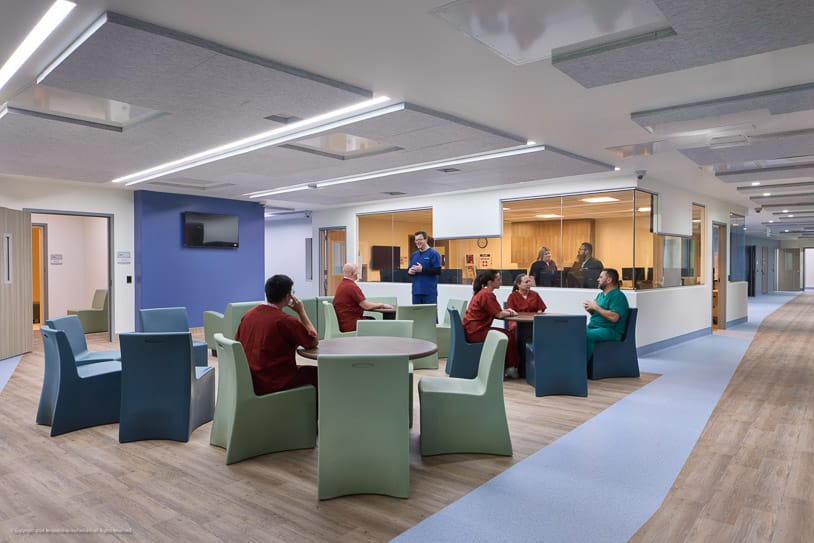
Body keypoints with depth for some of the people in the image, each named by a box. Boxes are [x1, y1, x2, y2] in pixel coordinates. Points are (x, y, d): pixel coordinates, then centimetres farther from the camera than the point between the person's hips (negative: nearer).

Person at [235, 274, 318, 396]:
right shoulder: (285, 320, -21)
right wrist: (301, 311, -4)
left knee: (302, 369, 26)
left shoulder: (249, 314, 0)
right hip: (273, 384, -8)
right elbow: (313, 341, -9)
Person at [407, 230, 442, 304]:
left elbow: (438, 271, -13)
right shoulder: (414, 255, 14)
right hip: (416, 291, 6)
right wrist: (409, 271, -2)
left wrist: (422, 269, -18)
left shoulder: (433, 253, -6)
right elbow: (409, 269, 22)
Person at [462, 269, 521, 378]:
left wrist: (506, 311, 6)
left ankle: (508, 366, 15)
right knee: (509, 335, -5)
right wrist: (510, 313, 3)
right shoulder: (487, 294, -17)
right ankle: (510, 367, 7)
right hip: (476, 331, -10)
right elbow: (499, 315, -16)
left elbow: (495, 312, 19)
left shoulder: (482, 292, 14)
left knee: (508, 333, 15)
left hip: (472, 330, 10)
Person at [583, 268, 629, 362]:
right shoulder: (600, 295, 20)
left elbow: (614, 317, -22)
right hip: (593, 327, 9)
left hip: (611, 331, -9)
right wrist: (590, 309, 3)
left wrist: (596, 307, -14)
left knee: (587, 335, -34)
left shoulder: (618, 296, -9)